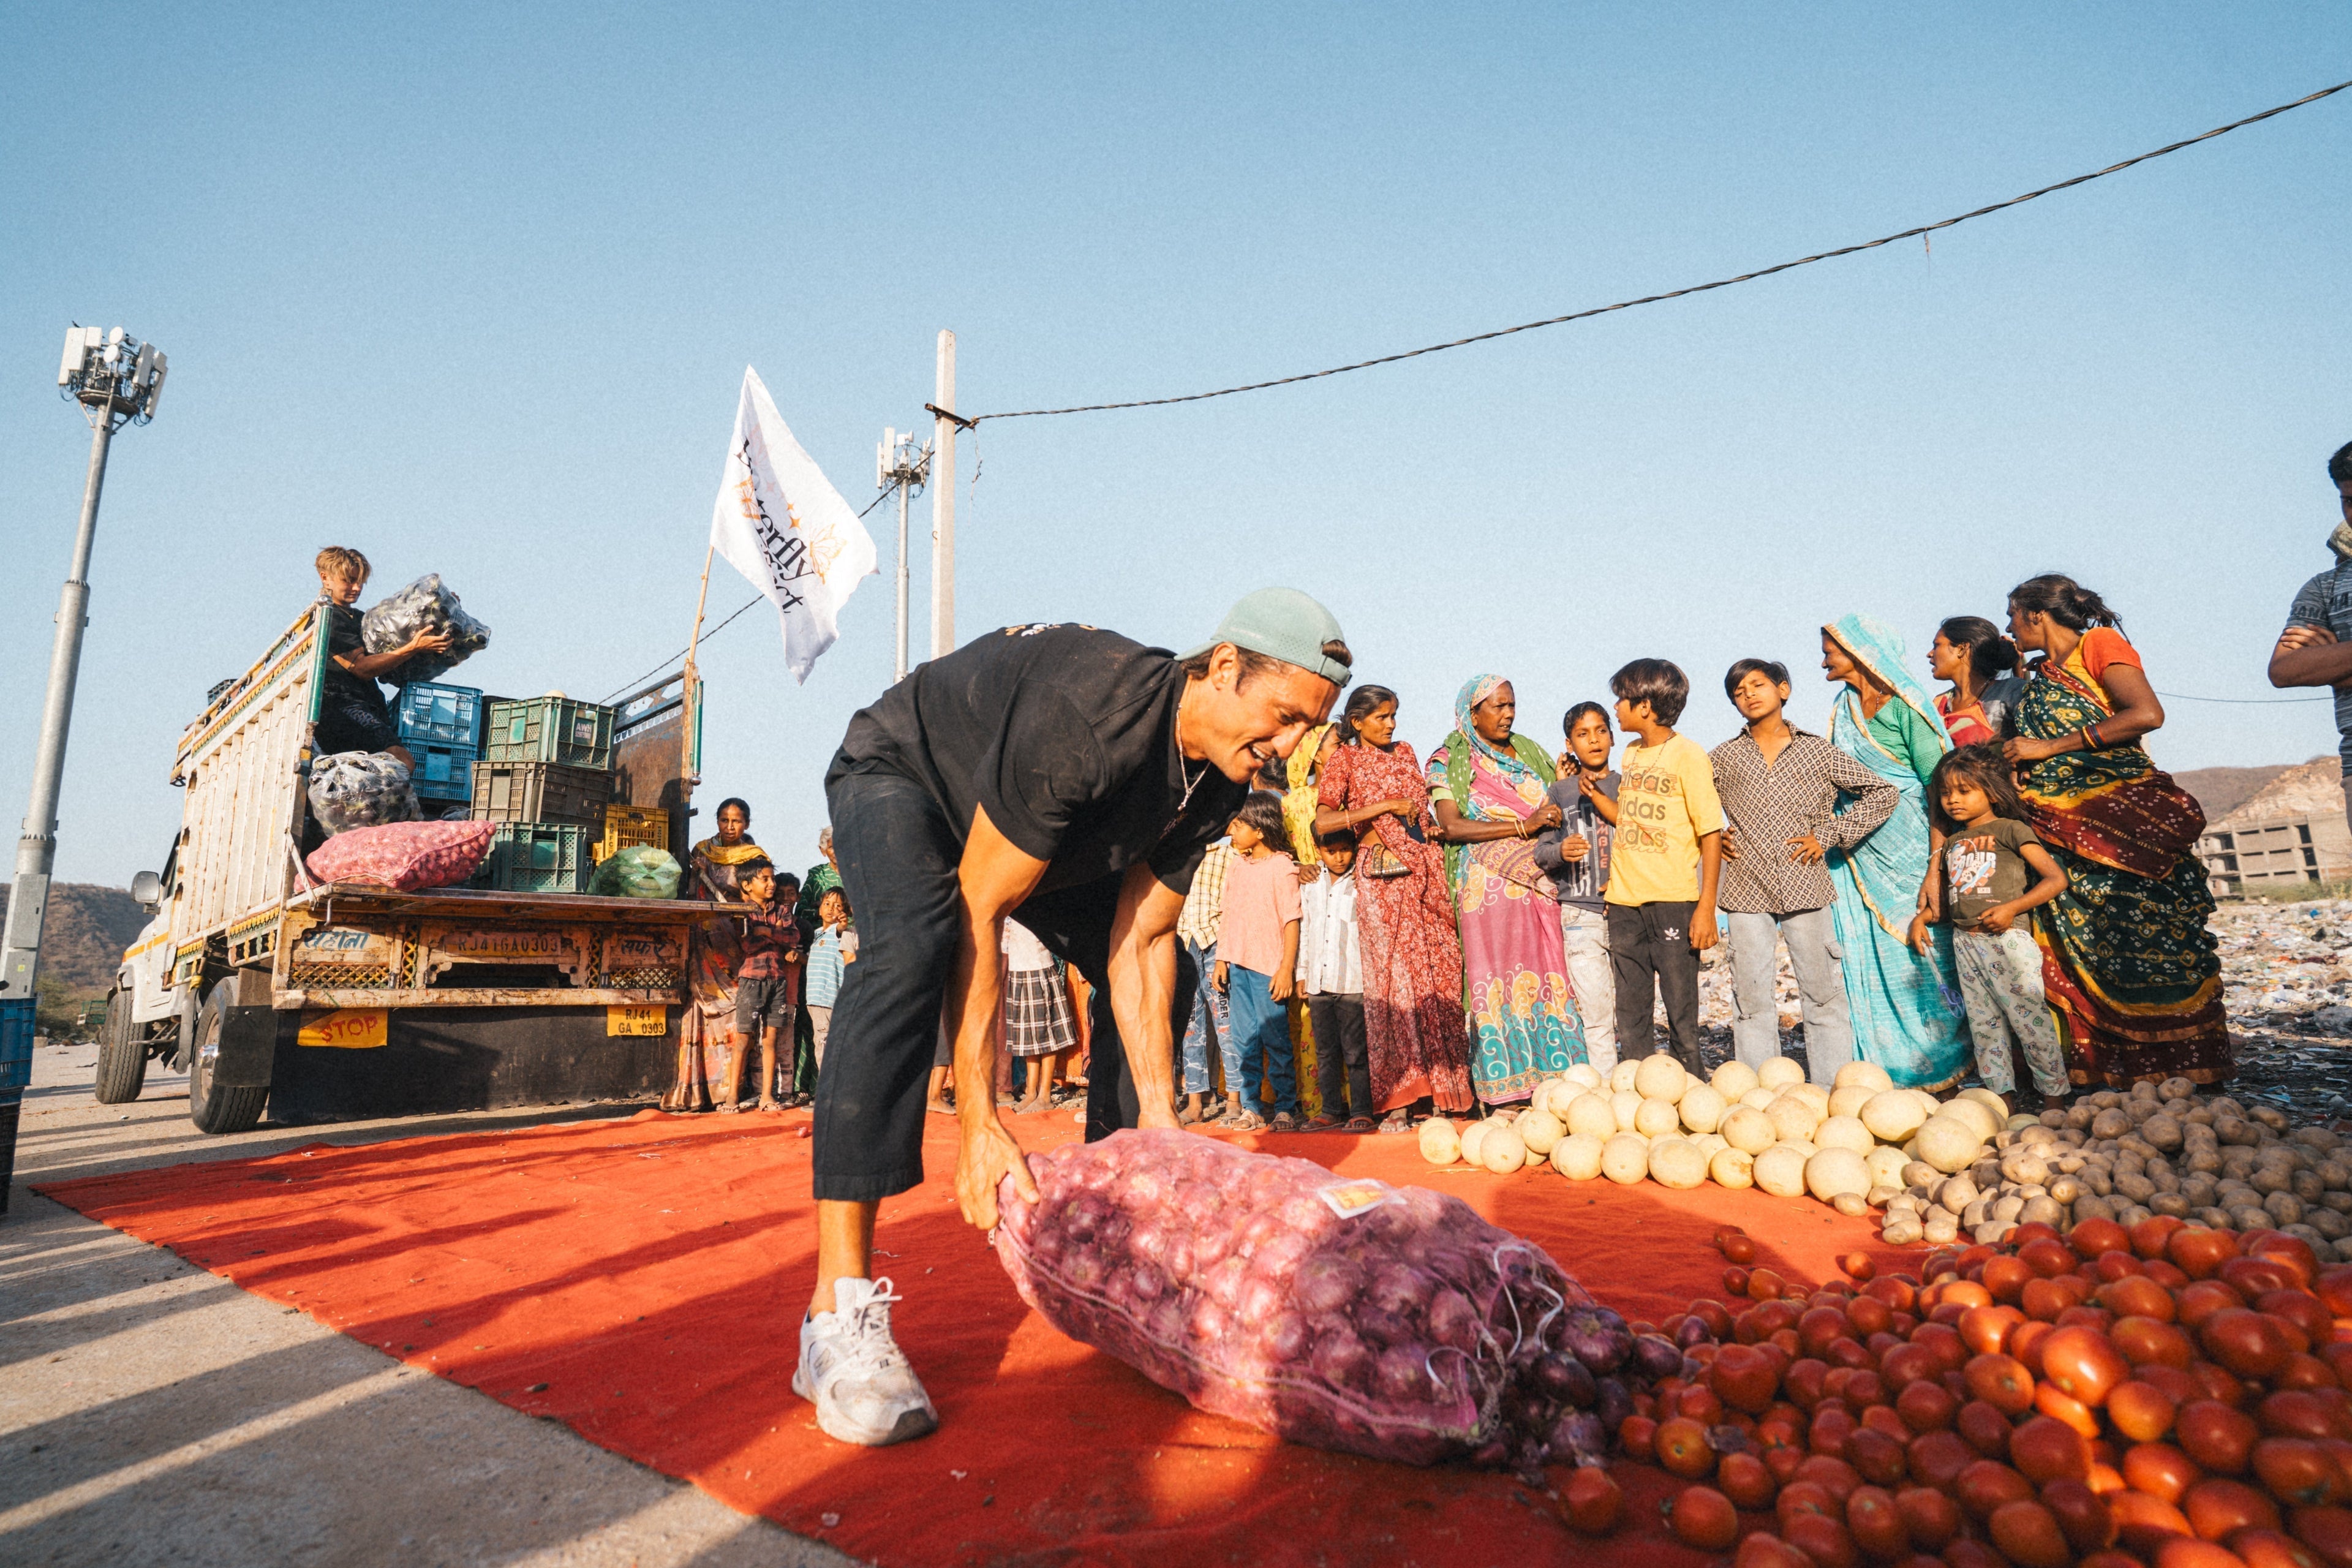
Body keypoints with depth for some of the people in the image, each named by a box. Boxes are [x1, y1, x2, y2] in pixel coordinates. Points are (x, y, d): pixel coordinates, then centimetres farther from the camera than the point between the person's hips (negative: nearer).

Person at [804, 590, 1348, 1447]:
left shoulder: (1218, 779, -15)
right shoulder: (1085, 717, -40)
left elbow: (1140, 941, -11)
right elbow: (978, 915, -37)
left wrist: (1157, 1117, -14)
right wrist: (978, 1123, -36)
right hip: (898, 774, -8)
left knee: (1154, 967, 3)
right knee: (913, 943, -37)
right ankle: (839, 1310, -35)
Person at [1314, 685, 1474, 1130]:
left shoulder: (1404, 752, 19)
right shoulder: (1345, 760, 2)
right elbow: (1322, 823, -11)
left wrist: (1437, 829, 10)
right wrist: (1385, 806, -11)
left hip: (1426, 871, 5)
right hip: (1382, 876, -5)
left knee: (1440, 974, 0)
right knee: (1393, 978, -6)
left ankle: (1443, 1085, 7)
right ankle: (1397, 1099, -2)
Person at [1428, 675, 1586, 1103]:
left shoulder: (1528, 752, 19)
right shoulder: (1450, 760, 2)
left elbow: (1553, 809, 25)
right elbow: (1452, 827, -10)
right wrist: (1523, 826, -16)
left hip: (1539, 883, 5)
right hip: (1489, 886, -5)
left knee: (1547, 978, 0)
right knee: (1500, 982, -6)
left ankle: (1551, 1081, 4)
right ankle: (1505, 1091, -1)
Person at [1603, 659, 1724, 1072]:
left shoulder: (1687, 755, -7)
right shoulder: (1631, 755, 13)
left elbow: (1711, 833, -9)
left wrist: (1707, 907, -14)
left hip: (1673, 899, -6)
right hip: (1624, 900, 7)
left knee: (1682, 1012, 0)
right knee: (1630, 1014, 10)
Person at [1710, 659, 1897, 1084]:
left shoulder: (1817, 751, 6)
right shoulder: (1723, 758, 9)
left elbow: (1882, 793, 9)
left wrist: (1829, 835, 0)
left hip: (1806, 885, -1)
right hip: (1746, 890, 1)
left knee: (1823, 993, 3)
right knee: (1750, 997, 3)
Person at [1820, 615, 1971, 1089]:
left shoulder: (1906, 709, -7)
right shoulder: (1841, 712, 13)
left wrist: (1936, 867, -18)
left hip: (1907, 850, -6)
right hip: (1858, 856, 6)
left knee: (1922, 954, -2)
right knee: (1868, 960, 4)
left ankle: (1938, 1066, 9)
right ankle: (1885, 1069, 12)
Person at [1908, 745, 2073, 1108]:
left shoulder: (2010, 830, -2)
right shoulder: (1952, 843, 16)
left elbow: (2056, 879, -9)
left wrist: (2012, 908, -17)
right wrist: (1922, 917, 5)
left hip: (2006, 939, -6)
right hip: (1965, 943, 6)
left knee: (2030, 1019, -3)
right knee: (1984, 1024, 9)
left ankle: (2054, 1097, 8)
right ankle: (2002, 1095, 17)